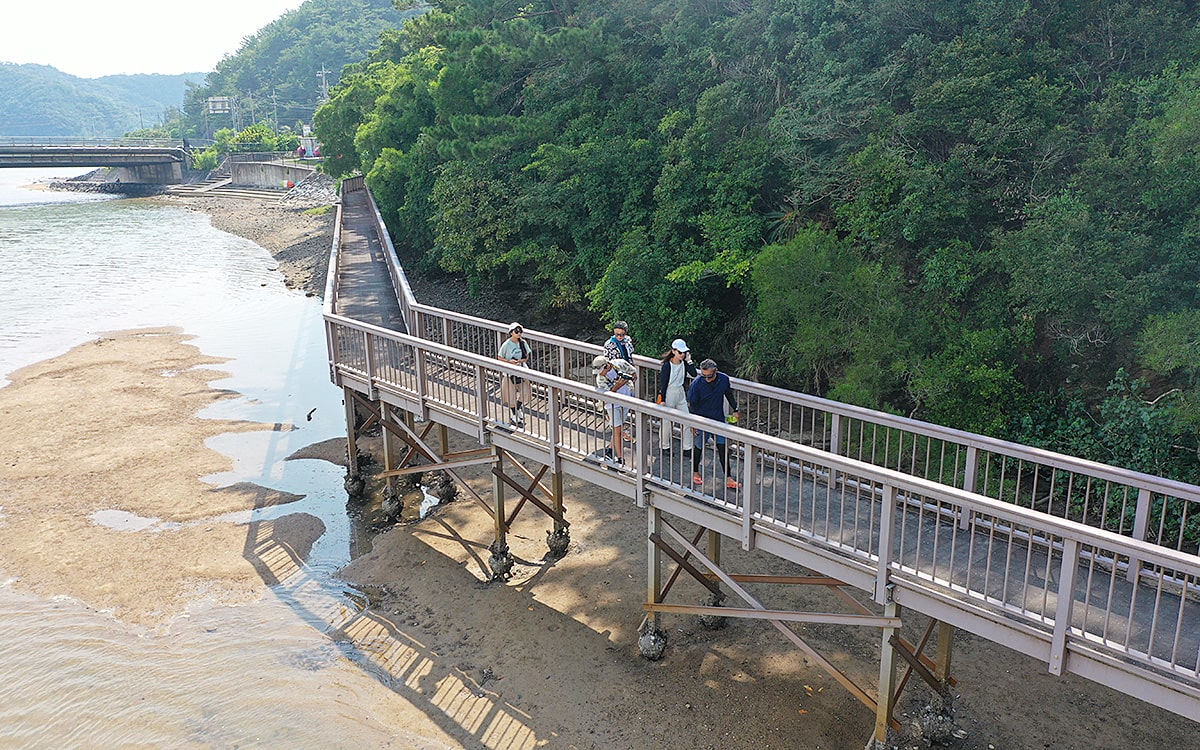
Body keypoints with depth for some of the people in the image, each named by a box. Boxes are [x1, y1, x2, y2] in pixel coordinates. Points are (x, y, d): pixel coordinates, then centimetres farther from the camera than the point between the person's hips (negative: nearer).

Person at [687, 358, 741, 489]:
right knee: (698, 447, 11)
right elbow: (691, 405, -12)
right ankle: (695, 472, 33)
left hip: (719, 419, 3)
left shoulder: (724, 379, -11)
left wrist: (735, 410, 12)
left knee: (723, 448, 3)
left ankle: (728, 478, 9)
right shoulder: (696, 384, -21)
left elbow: (729, 394, 10)